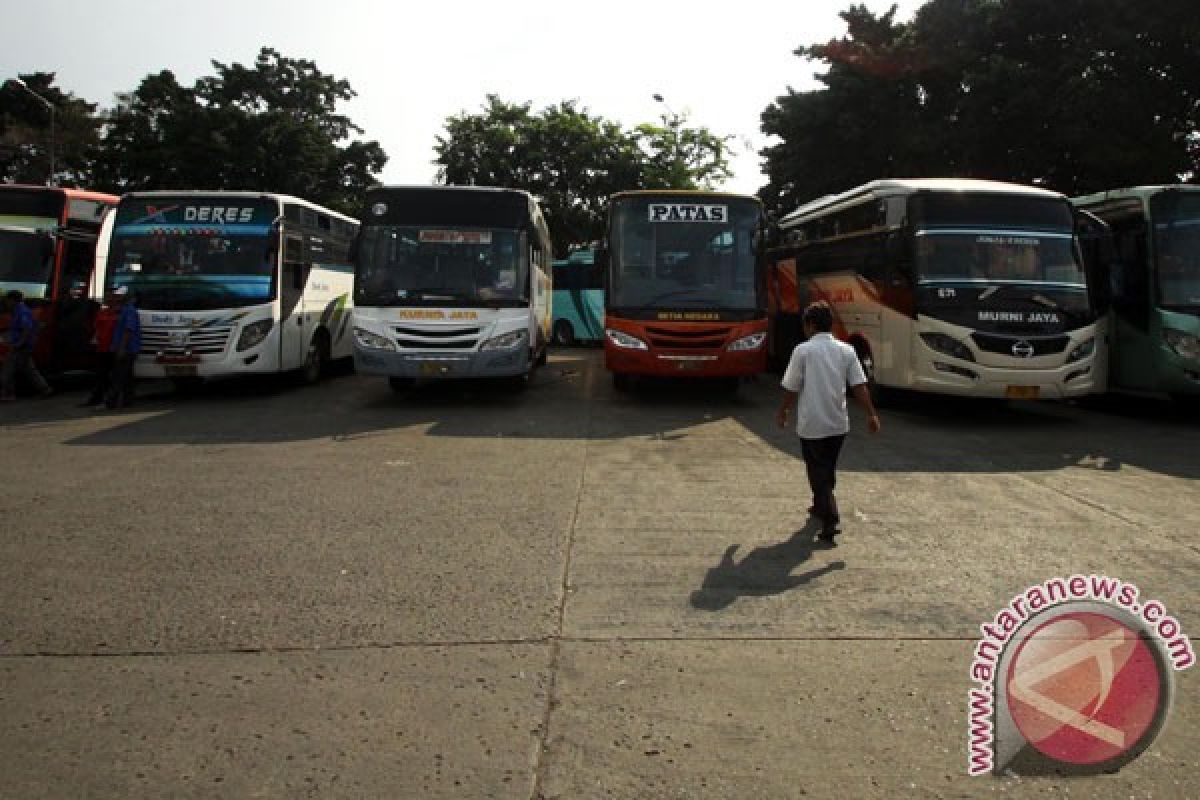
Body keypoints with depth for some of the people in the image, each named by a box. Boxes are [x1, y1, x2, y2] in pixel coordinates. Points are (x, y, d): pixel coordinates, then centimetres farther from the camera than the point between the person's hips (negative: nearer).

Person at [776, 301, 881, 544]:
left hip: (812, 425, -5)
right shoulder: (846, 350, 2)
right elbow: (860, 386, -3)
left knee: (818, 473, 0)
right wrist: (871, 414, 1)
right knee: (828, 469, 23)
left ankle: (830, 521, -11)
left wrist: (783, 412, 7)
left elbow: (791, 388, -7)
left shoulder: (803, 350, -10)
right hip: (838, 424, 5)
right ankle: (820, 507, 40)